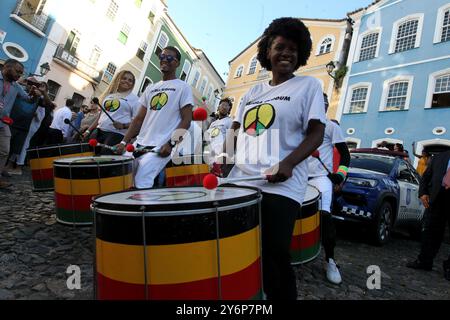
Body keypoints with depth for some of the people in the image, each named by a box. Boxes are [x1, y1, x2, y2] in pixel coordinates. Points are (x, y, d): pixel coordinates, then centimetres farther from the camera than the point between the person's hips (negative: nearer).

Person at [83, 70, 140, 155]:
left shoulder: (134, 99, 3)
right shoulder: (109, 95, 20)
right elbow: (100, 115, 22)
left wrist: (124, 126, -21)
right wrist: (88, 130, 16)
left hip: (117, 134, -6)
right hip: (99, 131, 6)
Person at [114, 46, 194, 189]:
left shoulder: (183, 87, 2)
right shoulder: (150, 88, 19)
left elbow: (186, 120, -6)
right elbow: (139, 118, 18)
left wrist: (171, 143, -17)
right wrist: (124, 142, 8)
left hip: (160, 147, -6)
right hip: (139, 144, 7)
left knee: (140, 184, -18)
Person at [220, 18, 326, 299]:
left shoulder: (309, 85, 6)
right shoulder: (253, 91, 19)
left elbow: (316, 134, -3)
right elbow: (236, 128, 27)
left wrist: (287, 163, -20)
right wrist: (224, 156, 9)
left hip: (281, 187, -5)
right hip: (241, 181, 5)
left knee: (275, 256, -4)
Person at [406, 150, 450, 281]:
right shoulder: (439, 157, 12)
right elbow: (426, 176, 13)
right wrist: (423, 193, 0)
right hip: (438, 198, 2)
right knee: (430, 231, 8)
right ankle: (424, 261, 17)